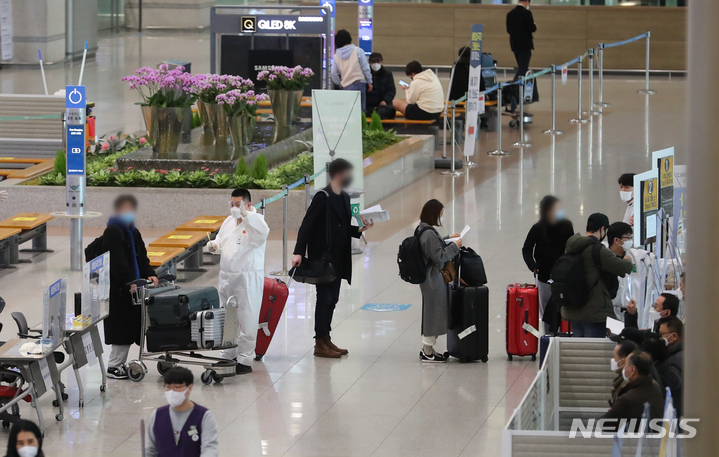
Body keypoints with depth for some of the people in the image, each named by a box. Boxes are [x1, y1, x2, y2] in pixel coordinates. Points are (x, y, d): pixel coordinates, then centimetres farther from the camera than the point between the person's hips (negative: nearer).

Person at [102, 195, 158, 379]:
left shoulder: (133, 232, 17)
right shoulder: (112, 233, -13)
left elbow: (141, 257, 19)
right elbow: (118, 262, -21)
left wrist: (149, 274, 2)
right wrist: (130, 282, -27)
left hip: (132, 288, 9)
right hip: (117, 289, -9)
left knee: (129, 328, 10)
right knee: (120, 328, -6)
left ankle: (120, 363, 18)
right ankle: (114, 366, 2)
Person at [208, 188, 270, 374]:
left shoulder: (255, 220, -9)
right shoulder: (229, 221, 14)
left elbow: (262, 233, -31)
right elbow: (221, 241, 26)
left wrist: (245, 215, -39)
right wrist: (215, 245, 2)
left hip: (248, 278, -8)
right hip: (226, 276, 8)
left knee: (246, 320, -6)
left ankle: (245, 360, -2)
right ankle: (228, 355, 26)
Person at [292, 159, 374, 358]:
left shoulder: (344, 198, 13)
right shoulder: (323, 197, -13)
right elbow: (307, 225, -16)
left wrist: (359, 229, 2)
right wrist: (299, 252, -23)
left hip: (338, 259, 8)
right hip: (323, 257, -8)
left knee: (331, 299, 12)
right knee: (325, 299, -6)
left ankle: (326, 340, 19)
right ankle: (320, 344, -1)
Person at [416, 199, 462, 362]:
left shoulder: (423, 230, 7)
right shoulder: (429, 234, -23)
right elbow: (439, 257, -22)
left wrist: (448, 239, 16)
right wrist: (454, 246, -14)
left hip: (429, 279, 10)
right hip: (433, 280, -10)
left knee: (431, 314, 18)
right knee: (433, 313, 0)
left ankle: (427, 349, 27)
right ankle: (428, 352, 9)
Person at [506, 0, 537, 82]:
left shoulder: (510, 14, 7)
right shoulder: (527, 13, -13)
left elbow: (508, 30, 10)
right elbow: (532, 29, -14)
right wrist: (534, 25, 8)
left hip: (514, 44, 6)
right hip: (525, 44, -6)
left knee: (521, 67, 15)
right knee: (523, 67, -6)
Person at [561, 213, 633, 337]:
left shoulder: (572, 248, 9)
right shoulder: (598, 250, -16)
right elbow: (623, 268, -16)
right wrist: (628, 261, 7)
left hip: (573, 312, 8)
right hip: (594, 312, -8)